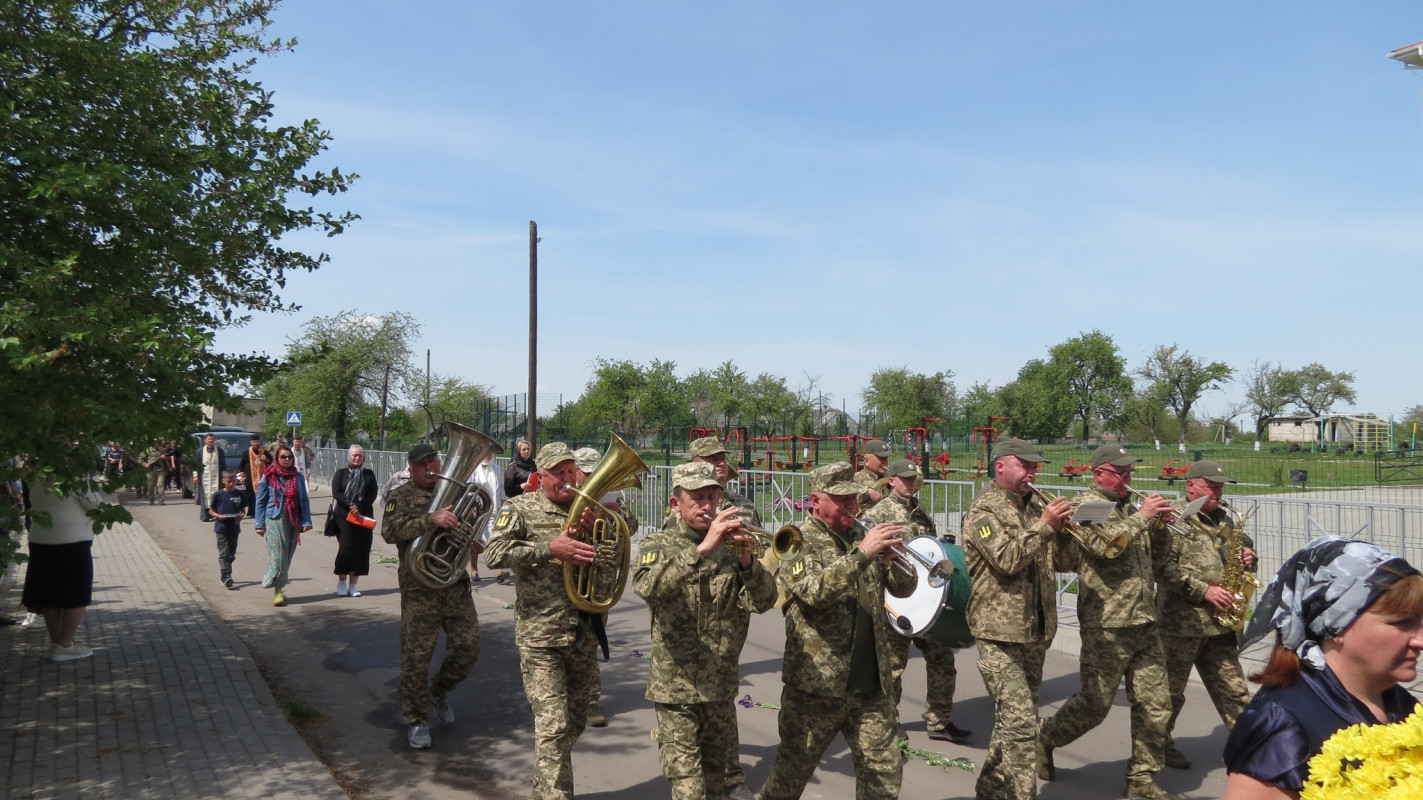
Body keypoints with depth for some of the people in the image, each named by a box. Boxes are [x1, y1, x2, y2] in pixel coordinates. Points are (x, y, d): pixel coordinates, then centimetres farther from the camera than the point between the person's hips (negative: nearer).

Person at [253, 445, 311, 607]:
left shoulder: (298, 477, 10)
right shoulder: (268, 476, 0)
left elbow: (304, 500, 10)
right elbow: (260, 501, 2)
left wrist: (306, 521, 1)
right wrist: (259, 524, -2)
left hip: (293, 521, 4)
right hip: (275, 520, -4)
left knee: (287, 556, 8)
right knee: (277, 555, -9)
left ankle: (279, 589, 18)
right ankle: (277, 592, -7)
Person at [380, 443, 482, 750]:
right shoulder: (401, 496, -2)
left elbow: (473, 528, 21)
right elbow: (390, 531, -19)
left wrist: (472, 537, -3)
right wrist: (431, 520, -31)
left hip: (457, 585, 4)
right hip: (419, 589, -4)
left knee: (467, 648, 6)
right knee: (416, 657, 1)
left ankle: (439, 690, 34)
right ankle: (416, 721, 16)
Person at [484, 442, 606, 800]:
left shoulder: (587, 508, 10)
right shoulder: (521, 508, -4)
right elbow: (494, 554, -18)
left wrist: (597, 526, -14)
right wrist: (550, 548, -29)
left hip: (585, 634, 6)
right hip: (541, 637, -5)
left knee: (574, 724, 18)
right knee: (552, 726, -10)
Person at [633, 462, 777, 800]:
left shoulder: (729, 545, 3)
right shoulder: (658, 544, -5)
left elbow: (763, 601, -6)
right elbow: (647, 587, -28)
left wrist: (746, 562, -25)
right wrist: (701, 549, -37)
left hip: (721, 685, 4)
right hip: (677, 686, -4)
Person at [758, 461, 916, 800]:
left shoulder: (863, 535, 8)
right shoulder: (799, 542, -8)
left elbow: (904, 588, 7)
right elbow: (815, 592, -25)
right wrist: (861, 553, -31)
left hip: (871, 683, 5)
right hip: (817, 682, -4)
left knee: (885, 771, 7)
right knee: (794, 769, 12)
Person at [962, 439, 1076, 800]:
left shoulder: (1034, 508, 13)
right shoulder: (984, 510, -8)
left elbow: (1066, 563, 11)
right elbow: (1007, 560, -21)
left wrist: (1062, 529, -6)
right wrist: (1043, 526, -20)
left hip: (1035, 632, 7)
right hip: (1000, 634, -7)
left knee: (1014, 721, 15)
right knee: (1020, 723, -13)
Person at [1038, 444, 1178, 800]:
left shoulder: (1130, 507, 16)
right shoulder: (1084, 505, -7)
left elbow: (1148, 552, 24)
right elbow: (1105, 542, -25)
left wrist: (1156, 522, 7)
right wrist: (1142, 517, -17)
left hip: (1144, 622, 7)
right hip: (1106, 626, -7)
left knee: (1155, 704, 7)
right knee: (1095, 704, 1)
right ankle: (1045, 738, 23)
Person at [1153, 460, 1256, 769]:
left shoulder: (1224, 519, 13)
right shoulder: (1172, 517, -9)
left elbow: (1245, 546, 28)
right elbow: (1162, 567, -18)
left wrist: (1248, 556, 4)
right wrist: (1203, 590, -20)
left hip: (1219, 623, 6)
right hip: (1180, 621, -6)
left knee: (1233, 691, 7)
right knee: (1170, 691, 8)